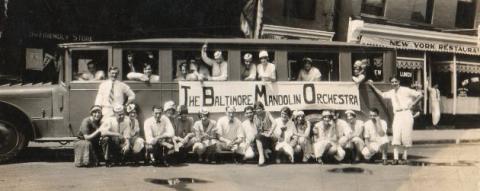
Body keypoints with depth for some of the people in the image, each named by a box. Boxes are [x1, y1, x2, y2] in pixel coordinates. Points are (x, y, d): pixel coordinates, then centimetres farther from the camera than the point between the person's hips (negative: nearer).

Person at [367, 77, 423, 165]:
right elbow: (382, 94, 29)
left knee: (406, 136, -2)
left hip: (406, 114, -4)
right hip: (397, 115, 4)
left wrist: (412, 104, -5)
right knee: (396, 136, -6)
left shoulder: (406, 90, -1)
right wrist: (372, 86, 24)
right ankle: (395, 158, -10)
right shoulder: (391, 92, 14)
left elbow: (419, 95, 2)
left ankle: (405, 157, 6)